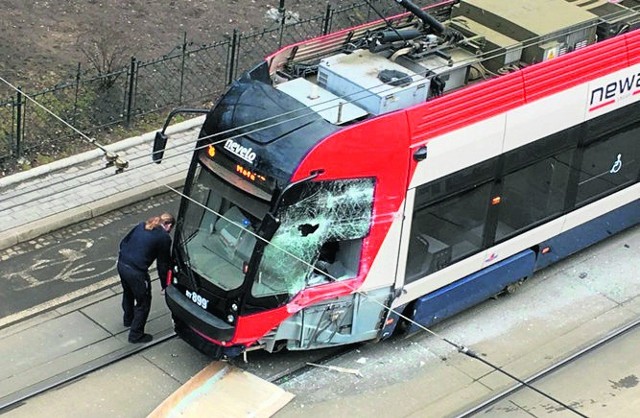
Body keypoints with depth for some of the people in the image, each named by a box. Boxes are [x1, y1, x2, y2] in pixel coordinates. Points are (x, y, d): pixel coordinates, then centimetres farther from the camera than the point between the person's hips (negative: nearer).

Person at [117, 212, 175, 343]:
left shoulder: (141, 226, 11)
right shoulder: (164, 238, -7)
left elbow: (123, 242, 17)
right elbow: (163, 263, -1)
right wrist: (164, 284, 10)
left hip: (121, 264, 8)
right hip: (136, 272, -8)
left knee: (128, 293, 34)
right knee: (143, 303, 13)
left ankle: (128, 319, 57)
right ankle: (136, 335, 20)